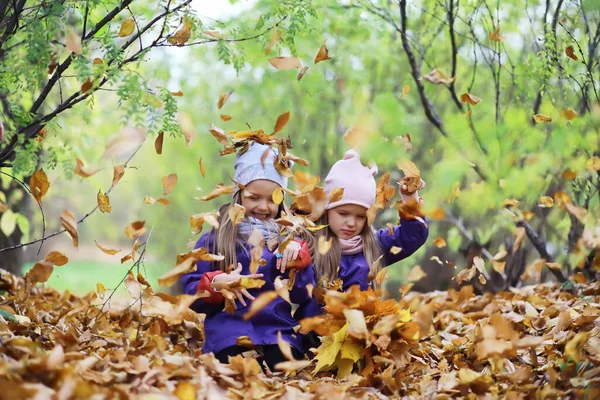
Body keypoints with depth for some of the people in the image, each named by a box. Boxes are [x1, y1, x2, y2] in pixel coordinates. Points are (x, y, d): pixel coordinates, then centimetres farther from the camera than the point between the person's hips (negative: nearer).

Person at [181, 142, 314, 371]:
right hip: (229, 332, -2)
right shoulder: (215, 237, 9)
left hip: (279, 332, 2)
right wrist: (216, 283, -16)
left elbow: (302, 296, 7)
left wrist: (298, 256, -7)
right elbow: (191, 295, 4)